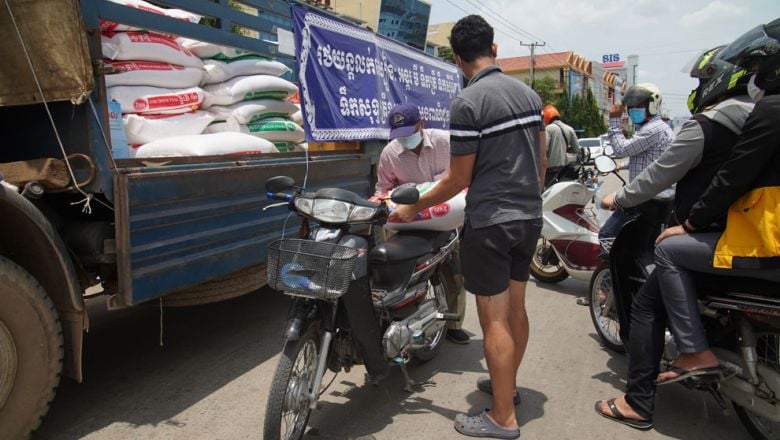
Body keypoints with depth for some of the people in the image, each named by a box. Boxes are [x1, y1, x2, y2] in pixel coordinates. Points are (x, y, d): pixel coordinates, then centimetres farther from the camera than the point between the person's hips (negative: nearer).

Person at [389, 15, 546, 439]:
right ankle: (507, 383, 37)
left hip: (490, 222, -8)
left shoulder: (468, 102, -15)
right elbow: (542, 160, 13)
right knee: (515, 308, 19)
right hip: (530, 217, 8)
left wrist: (412, 208, -3)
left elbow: (458, 179, -14)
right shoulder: (529, 93, 8)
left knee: (494, 320, 0)